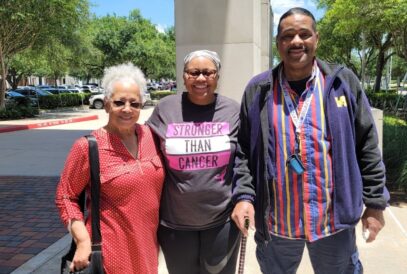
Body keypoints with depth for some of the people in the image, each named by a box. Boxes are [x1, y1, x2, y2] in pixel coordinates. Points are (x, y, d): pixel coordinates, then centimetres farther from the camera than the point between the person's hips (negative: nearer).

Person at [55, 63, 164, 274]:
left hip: (148, 245, 5)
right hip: (111, 251, -4)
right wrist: (83, 241, -15)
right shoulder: (88, 147, -14)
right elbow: (65, 197, -7)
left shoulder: (150, 136, -1)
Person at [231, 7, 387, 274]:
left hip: (333, 219, 0)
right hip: (276, 221, 1)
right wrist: (243, 195, -8)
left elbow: (367, 146, 1)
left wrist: (375, 202, 0)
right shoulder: (258, 90, 0)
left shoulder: (344, 82, -1)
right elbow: (243, 150, 3)